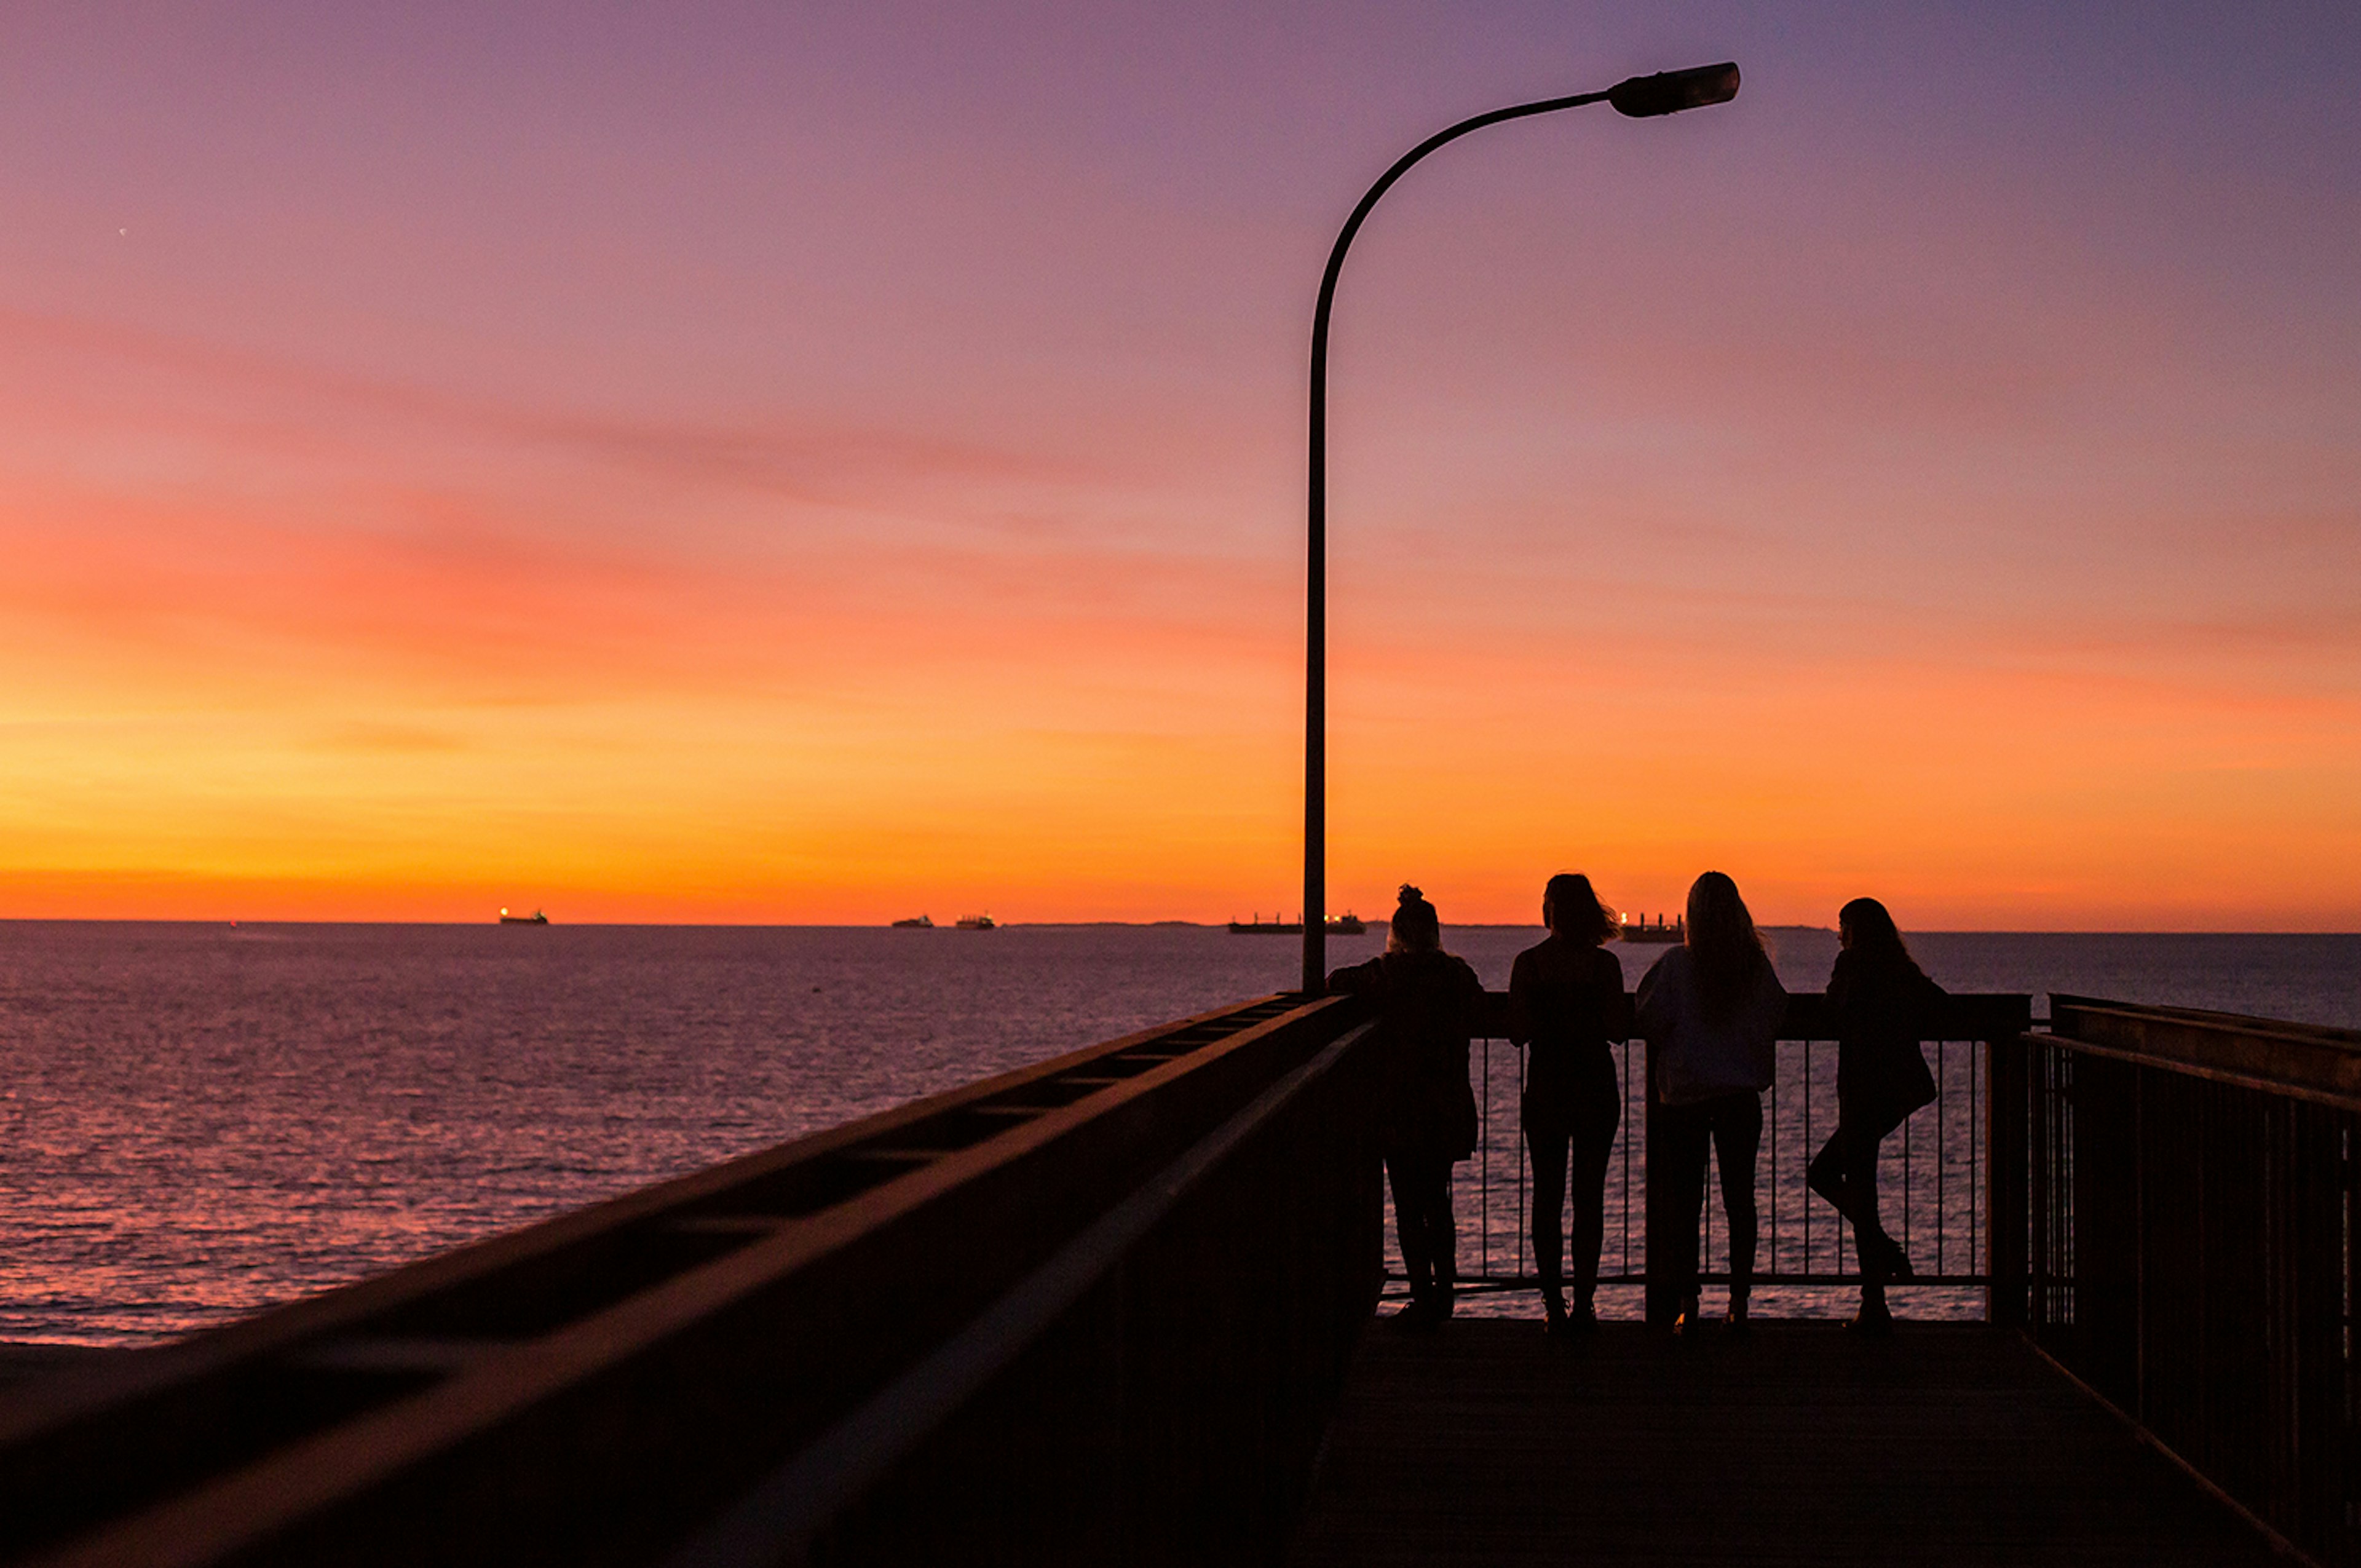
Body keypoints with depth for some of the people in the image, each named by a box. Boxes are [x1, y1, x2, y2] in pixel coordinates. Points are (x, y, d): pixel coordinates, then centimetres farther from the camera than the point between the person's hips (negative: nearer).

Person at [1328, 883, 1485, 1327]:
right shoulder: (1458, 973, 0)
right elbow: (1476, 1017, 15)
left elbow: (1338, 982, -1)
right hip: (1450, 1106, 4)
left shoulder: (1387, 973, -11)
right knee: (1437, 1200, 19)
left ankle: (1423, 1298, 1)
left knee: (1409, 1207, 2)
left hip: (1401, 1107, -4)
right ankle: (1444, 1288, 22)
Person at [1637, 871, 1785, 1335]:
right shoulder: (1756, 963, -3)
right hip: (1742, 1092, 2)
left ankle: (1687, 1306, 1)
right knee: (1740, 1197, 8)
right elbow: (1779, 1013, 7)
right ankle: (1739, 1302, 7)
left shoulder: (1677, 964, -11)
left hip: (1684, 1093, -2)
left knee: (1683, 1201, 3)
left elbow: (1649, 1021, -9)